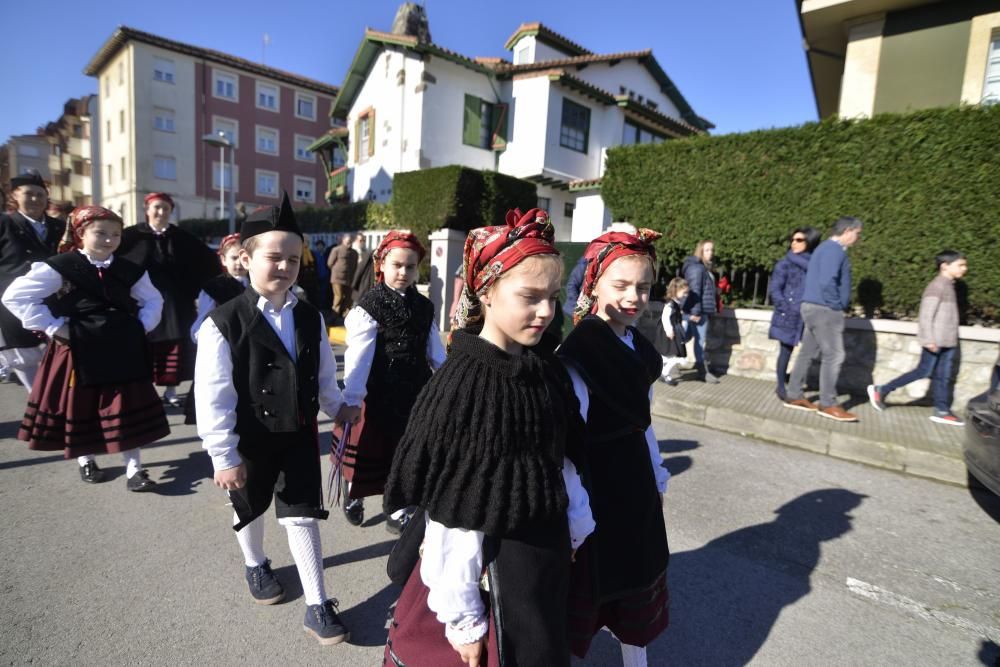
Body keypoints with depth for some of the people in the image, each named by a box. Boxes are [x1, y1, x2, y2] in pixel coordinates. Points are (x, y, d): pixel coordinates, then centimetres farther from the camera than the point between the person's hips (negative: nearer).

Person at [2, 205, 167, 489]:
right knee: (80, 407, 13)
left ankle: (134, 469, 11)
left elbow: (153, 300, 15)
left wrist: (142, 327, 1)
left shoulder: (129, 270, 3)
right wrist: (52, 327, -11)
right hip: (81, 351, -2)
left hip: (123, 351, 2)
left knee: (128, 408, 3)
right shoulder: (60, 266, -8)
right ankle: (85, 460, 35)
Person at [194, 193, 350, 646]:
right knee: (251, 509, 22)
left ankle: (317, 606, 19)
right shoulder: (223, 323, -18)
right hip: (250, 440, -2)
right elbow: (212, 397, -18)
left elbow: (324, 376, 8)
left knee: (302, 515, 7)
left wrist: (338, 409, 10)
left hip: (299, 435, 2)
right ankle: (256, 566, 53)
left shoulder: (310, 319, -4)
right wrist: (224, 456, -16)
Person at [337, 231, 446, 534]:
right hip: (380, 395, -4)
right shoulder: (368, 307, -11)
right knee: (373, 451, 13)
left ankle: (398, 513, 31)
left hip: (415, 394, 4)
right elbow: (358, 356, -19)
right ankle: (354, 494, 44)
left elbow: (435, 352, 8)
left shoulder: (424, 306, 4)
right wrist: (351, 400, -23)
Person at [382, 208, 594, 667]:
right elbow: (454, 516, -21)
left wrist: (578, 526, 14)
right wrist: (462, 616, -15)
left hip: (547, 555, 7)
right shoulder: (463, 387, -25)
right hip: (491, 568, -6)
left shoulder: (547, 370, -3)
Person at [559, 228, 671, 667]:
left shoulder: (638, 348, 3)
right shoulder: (579, 353, -23)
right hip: (594, 487, -8)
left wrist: (658, 476, 20)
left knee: (638, 580, 25)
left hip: (636, 483, 8)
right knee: (586, 586, 11)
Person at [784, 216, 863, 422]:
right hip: (824, 309, -10)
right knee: (834, 356, -7)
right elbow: (826, 282, -25)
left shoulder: (827, 248, 20)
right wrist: (836, 306, -14)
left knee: (808, 354, 11)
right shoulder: (834, 249, -13)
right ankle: (828, 404, -2)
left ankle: (794, 396, 15)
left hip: (815, 308, 10)